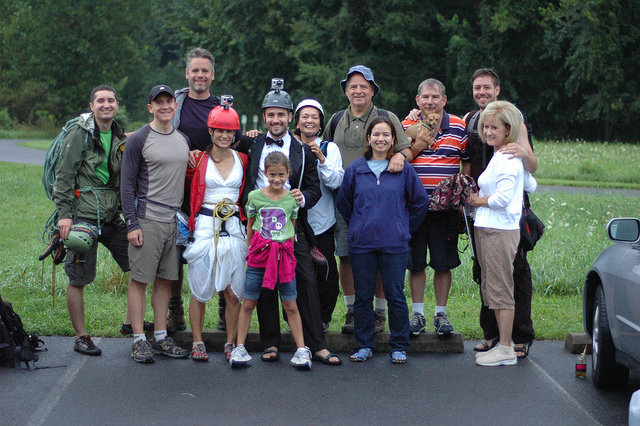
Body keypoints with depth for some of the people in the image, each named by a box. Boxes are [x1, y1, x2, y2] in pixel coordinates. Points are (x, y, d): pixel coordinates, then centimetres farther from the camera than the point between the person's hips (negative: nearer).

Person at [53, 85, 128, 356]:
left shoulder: (121, 138, 12)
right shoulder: (79, 136, -6)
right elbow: (63, 177, -7)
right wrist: (64, 214, -13)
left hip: (113, 218, 6)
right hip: (83, 218, -6)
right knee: (78, 280, -2)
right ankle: (81, 337, 9)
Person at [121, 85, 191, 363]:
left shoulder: (183, 140, 14)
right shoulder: (139, 140, -4)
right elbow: (127, 184, -5)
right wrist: (131, 223, -11)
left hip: (175, 221, 6)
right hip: (147, 220, -6)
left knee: (165, 279, 9)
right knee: (140, 279, -3)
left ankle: (161, 337, 16)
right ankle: (139, 340, 1)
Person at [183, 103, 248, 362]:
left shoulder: (242, 160, 10)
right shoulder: (198, 159, 3)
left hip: (233, 228, 2)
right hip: (205, 227, -2)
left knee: (233, 291, 0)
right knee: (200, 289, -1)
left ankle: (231, 344, 11)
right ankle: (197, 342, 10)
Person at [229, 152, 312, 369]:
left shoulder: (292, 198, 3)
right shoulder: (255, 196, 2)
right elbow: (250, 226, 12)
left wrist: (287, 251, 9)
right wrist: (251, 250, 10)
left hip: (284, 256, 0)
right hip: (259, 255, 0)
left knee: (290, 305, 2)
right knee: (248, 303, 4)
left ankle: (301, 349, 7)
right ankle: (240, 347, 13)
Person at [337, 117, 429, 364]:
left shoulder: (404, 170, 3)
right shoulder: (355, 170, 6)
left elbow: (421, 201, 10)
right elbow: (343, 203, 17)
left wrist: (404, 227, 10)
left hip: (394, 244, -1)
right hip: (361, 244, 1)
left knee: (395, 296, 1)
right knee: (363, 296, 6)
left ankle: (399, 347, 11)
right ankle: (364, 345, 16)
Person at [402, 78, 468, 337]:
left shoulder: (459, 127, 4)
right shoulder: (407, 127, 4)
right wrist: (416, 148, -11)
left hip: (446, 206, 0)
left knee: (443, 263, 4)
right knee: (415, 262, 5)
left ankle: (441, 314, 15)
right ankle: (418, 314, 16)